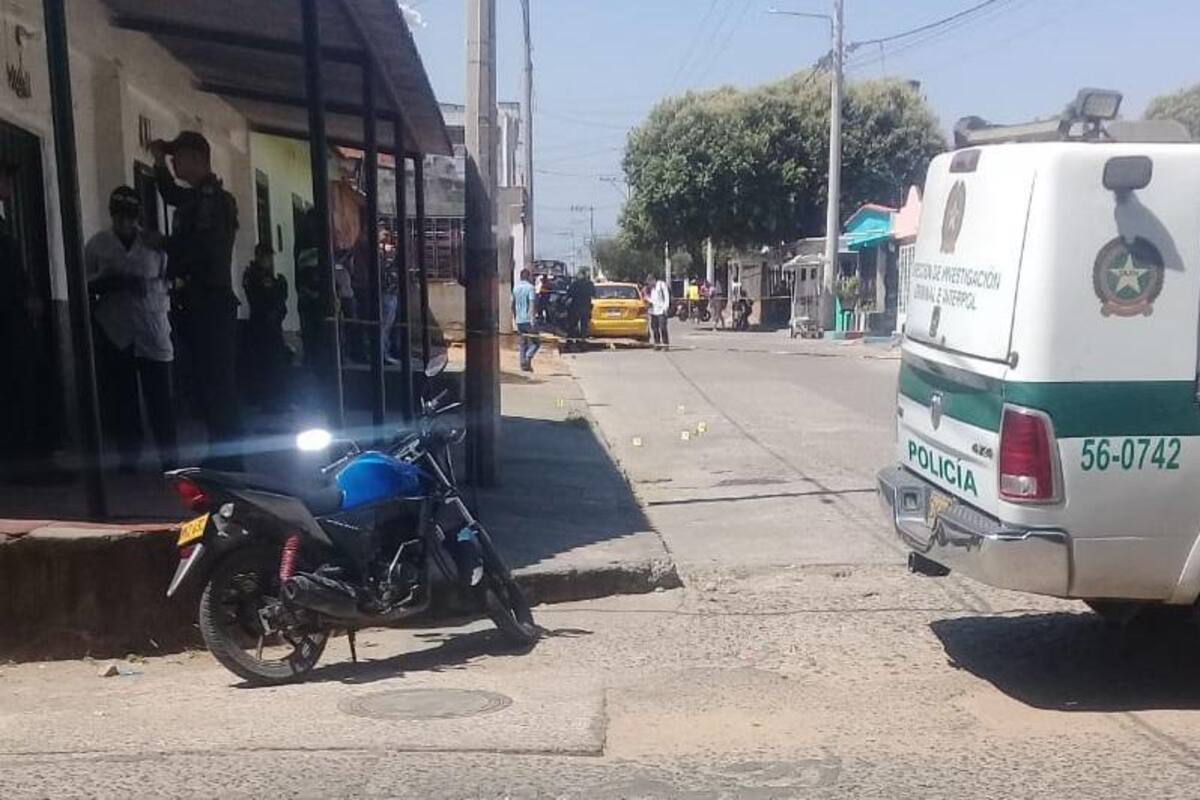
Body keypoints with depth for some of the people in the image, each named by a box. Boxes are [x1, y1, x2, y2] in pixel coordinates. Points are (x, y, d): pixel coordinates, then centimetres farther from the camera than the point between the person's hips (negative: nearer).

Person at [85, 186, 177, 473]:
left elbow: (167, 278, 11)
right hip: (114, 331, 1)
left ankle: (168, 457, 5)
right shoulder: (97, 244, 6)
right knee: (120, 398, 4)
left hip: (152, 331, -1)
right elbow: (85, 284, 6)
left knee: (159, 396, -2)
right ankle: (128, 457, 13)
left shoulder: (153, 243, 6)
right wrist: (105, 283, -13)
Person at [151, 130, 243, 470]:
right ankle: (221, 458, 22)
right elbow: (170, 193, 39)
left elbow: (201, 247, -22)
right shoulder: (195, 197, 16)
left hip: (211, 305, -10)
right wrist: (159, 162, 26)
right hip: (198, 305, 10)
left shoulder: (215, 199, -12)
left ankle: (228, 461, -6)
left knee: (217, 387, -9)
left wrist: (164, 243, -5)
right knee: (209, 385, 14)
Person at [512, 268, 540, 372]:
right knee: (535, 342, 1)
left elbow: (513, 304, 17)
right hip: (528, 320, -6)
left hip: (519, 320, 6)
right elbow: (531, 304, -19)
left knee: (523, 343, 13)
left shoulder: (515, 287, 10)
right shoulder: (530, 287, -9)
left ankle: (523, 364, 9)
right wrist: (532, 319, -24)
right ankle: (528, 358, -20)